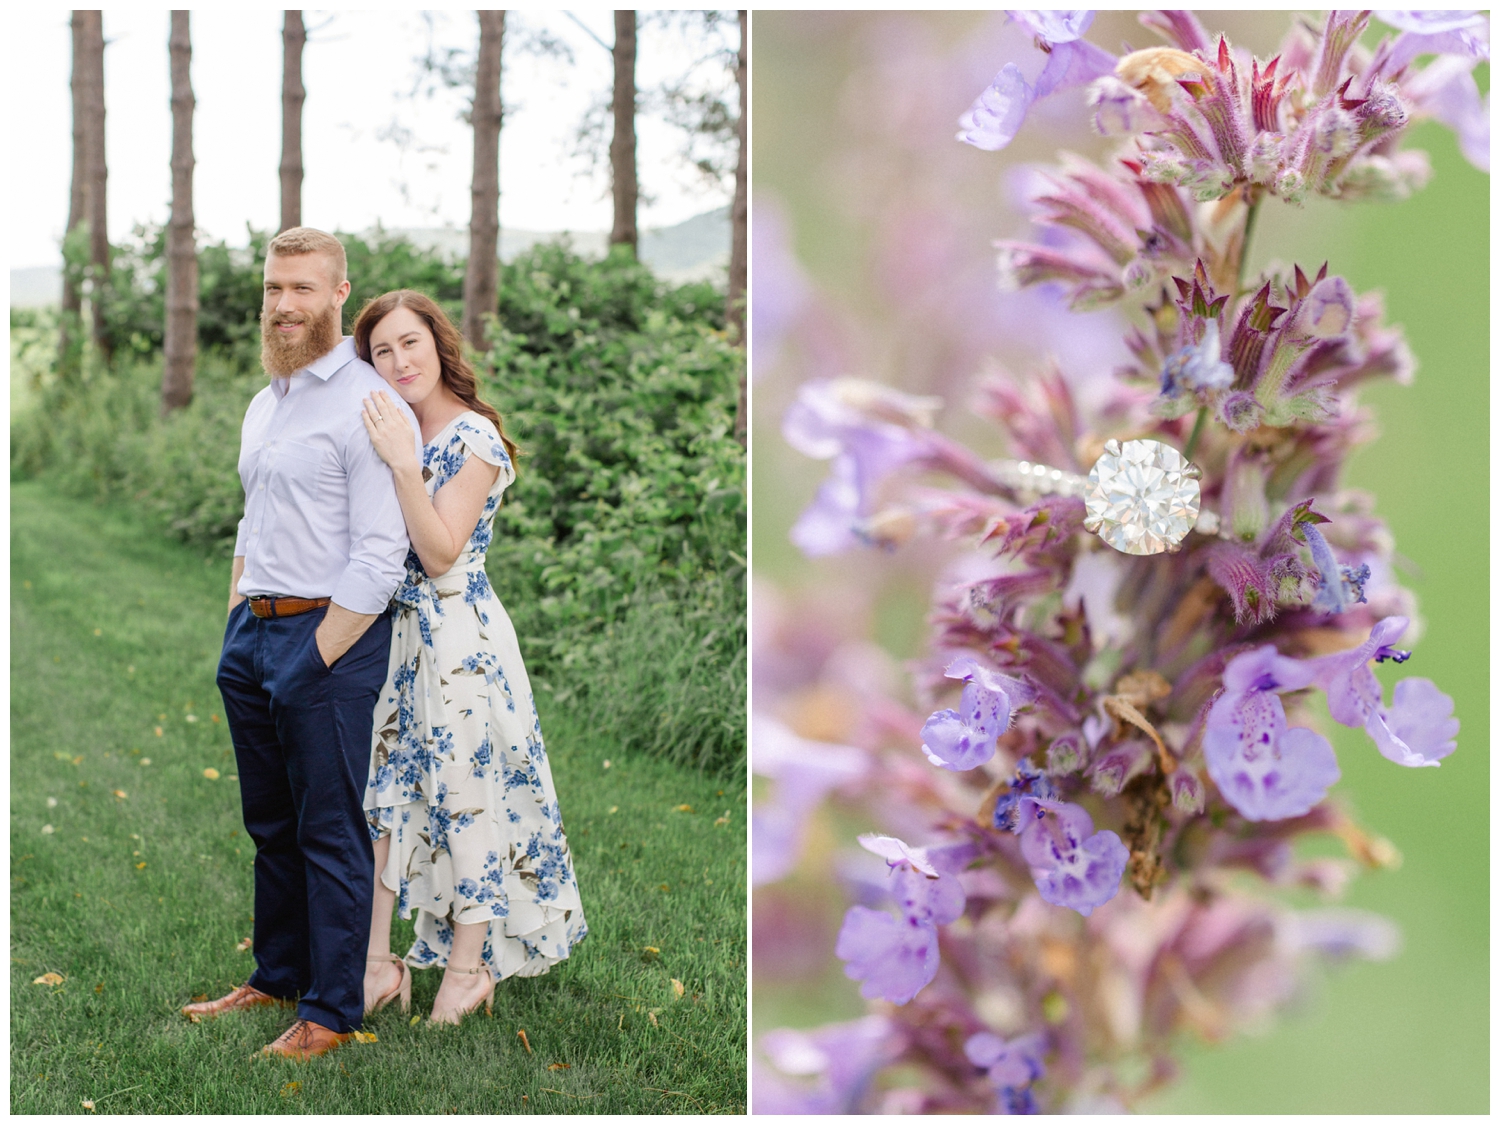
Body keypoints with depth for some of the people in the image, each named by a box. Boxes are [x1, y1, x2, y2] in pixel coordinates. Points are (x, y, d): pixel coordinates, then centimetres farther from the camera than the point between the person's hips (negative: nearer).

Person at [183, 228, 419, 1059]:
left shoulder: (368, 405, -12)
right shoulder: (262, 406, 16)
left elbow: (378, 560, -17)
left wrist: (314, 660, -16)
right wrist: (236, 629, 14)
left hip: (328, 634, -8)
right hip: (252, 627, 8)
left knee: (330, 833, 0)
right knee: (269, 825, 17)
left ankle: (331, 1011, 10)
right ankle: (277, 976, 30)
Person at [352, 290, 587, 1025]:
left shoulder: (473, 438, -12)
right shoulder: (392, 432, 11)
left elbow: (441, 555, -18)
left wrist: (405, 465, -25)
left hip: (458, 640, -8)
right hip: (392, 634, 8)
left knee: (465, 793, 2)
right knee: (378, 792, 7)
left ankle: (467, 967, 15)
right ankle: (378, 963, 14)